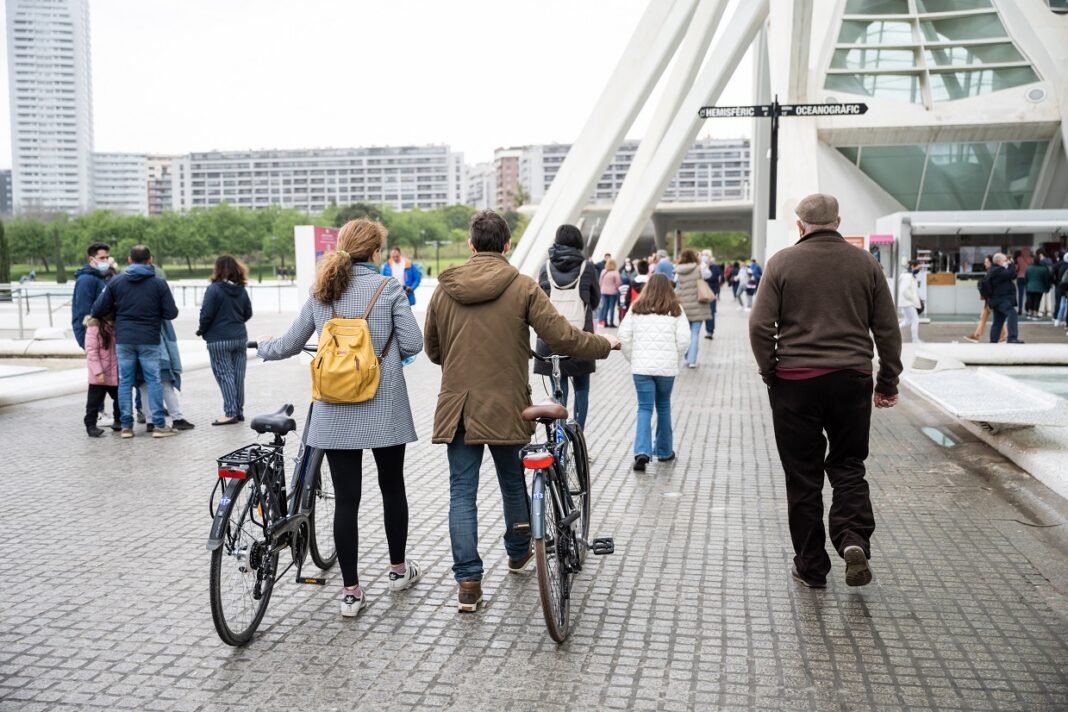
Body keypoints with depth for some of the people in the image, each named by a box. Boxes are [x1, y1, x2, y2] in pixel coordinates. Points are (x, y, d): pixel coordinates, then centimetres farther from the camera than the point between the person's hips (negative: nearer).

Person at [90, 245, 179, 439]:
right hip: (149, 340, -2)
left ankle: (126, 426, 10)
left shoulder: (116, 281, 3)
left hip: (123, 339, 2)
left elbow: (99, 310, 1)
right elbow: (171, 313, -5)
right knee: (154, 381, 3)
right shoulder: (159, 283, -3)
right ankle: (159, 425, 3)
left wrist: (92, 317, 24)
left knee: (125, 381, 7)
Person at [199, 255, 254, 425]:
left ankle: (230, 413, -5)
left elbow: (206, 314, -14)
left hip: (219, 340, -5)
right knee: (238, 376, 9)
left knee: (224, 375, -2)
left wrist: (202, 330, 3)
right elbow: (248, 313, 10)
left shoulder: (214, 289, -13)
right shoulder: (241, 290, 5)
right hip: (240, 338, 6)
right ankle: (239, 411, 15)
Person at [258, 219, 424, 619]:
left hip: (335, 412, 2)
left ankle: (351, 591, 9)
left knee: (346, 498, 4)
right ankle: (398, 569, 31)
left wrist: (264, 348, 33)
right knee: (392, 486, 17)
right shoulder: (388, 288, -6)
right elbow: (413, 344, -8)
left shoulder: (321, 292, 4)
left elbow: (291, 345, 11)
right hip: (384, 408, -2)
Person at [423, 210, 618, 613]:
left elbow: (431, 349, 12)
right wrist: (606, 345, 6)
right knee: (513, 483, 20)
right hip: (505, 406, -1)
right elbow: (561, 337, -12)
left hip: (457, 407, 1)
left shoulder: (444, 290, 2)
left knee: (462, 493, 5)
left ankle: (468, 583, 3)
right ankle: (518, 553, 40)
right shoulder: (522, 288, -8)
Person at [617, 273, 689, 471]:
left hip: (641, 366, 0)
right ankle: (664, 451, 26)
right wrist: (673, 357, 11)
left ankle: (642, 452, -15)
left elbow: (624, 336, 1)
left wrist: (633, 358, 12)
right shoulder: (675, 310, 3)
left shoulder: (637, 309, 5)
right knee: (663, 406, 15)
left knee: (644, 408, 2)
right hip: (667, 366, 0)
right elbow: (684, 340, -4)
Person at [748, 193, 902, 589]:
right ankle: (853, 538, -6)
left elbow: (760, 325, -7)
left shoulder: (782, 263, -1)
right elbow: (887, 330, 8)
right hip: (852, 379, 2)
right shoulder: (865, 263, 7)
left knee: (803, 475, 7)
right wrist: (888, 383, 15)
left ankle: (811, 567, 14)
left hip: (795, 382, -2)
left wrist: (769, 371, 5)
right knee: (848, 466, 16)